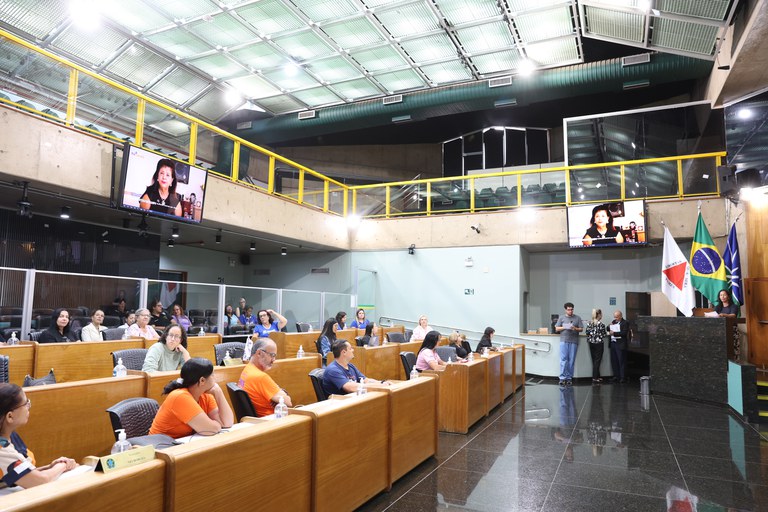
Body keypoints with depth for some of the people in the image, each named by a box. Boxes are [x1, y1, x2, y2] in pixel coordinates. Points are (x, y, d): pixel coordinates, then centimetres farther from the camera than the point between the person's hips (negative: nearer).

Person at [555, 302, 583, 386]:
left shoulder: (577, 318, 10)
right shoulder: (561, 317, 11)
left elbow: (581, 329, 7)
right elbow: (556, 329, 9)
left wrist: (575, 328, -12)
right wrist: (564, 327, -8)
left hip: (573, 342, 1)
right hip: (564, 341, 0)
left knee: (571, 361, 2)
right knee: (563, 360, -6)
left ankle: (569, 378, 9)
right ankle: (562, 378, -6)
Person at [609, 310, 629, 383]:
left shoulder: (625, 323, -6)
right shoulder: (613, 322, 15)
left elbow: (624, 333, -18)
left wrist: (614, 333, -21)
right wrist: (610, 326, 1)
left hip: (620, 344, -7)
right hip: (613, 343, 7)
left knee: (622, 361, -2)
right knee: (614, 361, 9)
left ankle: (623, 377, 4)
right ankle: (616, 376, 18)